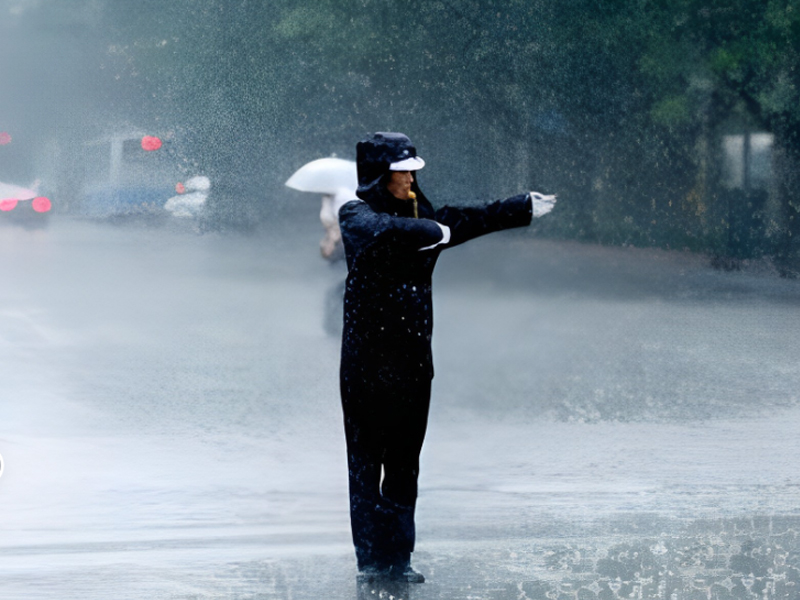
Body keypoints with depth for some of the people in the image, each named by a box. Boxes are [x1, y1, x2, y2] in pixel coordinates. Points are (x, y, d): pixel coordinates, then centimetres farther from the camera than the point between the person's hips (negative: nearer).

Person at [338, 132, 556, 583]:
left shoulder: (420, 215, 13)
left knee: (405, 461, 7)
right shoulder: (357, 216, -6)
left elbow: (471, 220, 24)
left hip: (412, 356, 6)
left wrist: (525, 208, 32)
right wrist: (434, 233, -17)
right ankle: (371, 558, 1)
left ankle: (398, 557, 12)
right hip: (368, 357, -6)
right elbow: (385, 231, -28)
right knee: (367, 459, -3)